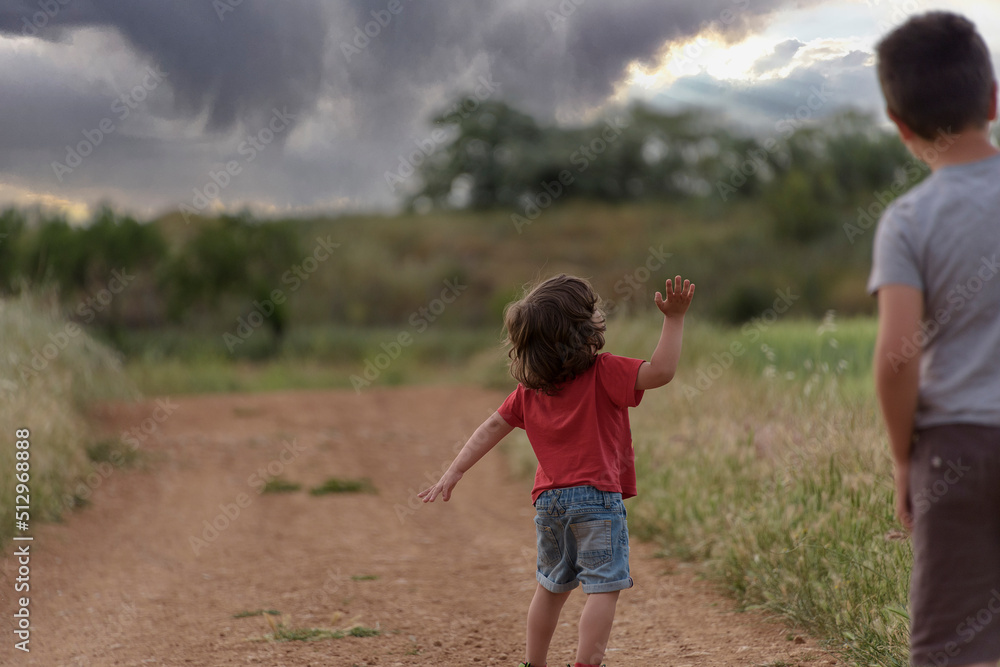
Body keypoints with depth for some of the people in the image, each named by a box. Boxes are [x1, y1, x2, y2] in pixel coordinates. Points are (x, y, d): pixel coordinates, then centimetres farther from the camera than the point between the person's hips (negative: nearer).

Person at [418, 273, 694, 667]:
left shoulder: (529, 389, 8)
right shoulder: (604, 373, -10)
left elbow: (493, 427, 9)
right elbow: (660, 371, -19)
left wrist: (453, 474, 12)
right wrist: (674, 319, -16)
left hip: (549, 499, 7)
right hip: (596, 495, -7)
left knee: (552, 586, 22)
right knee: (604, 587, -5)